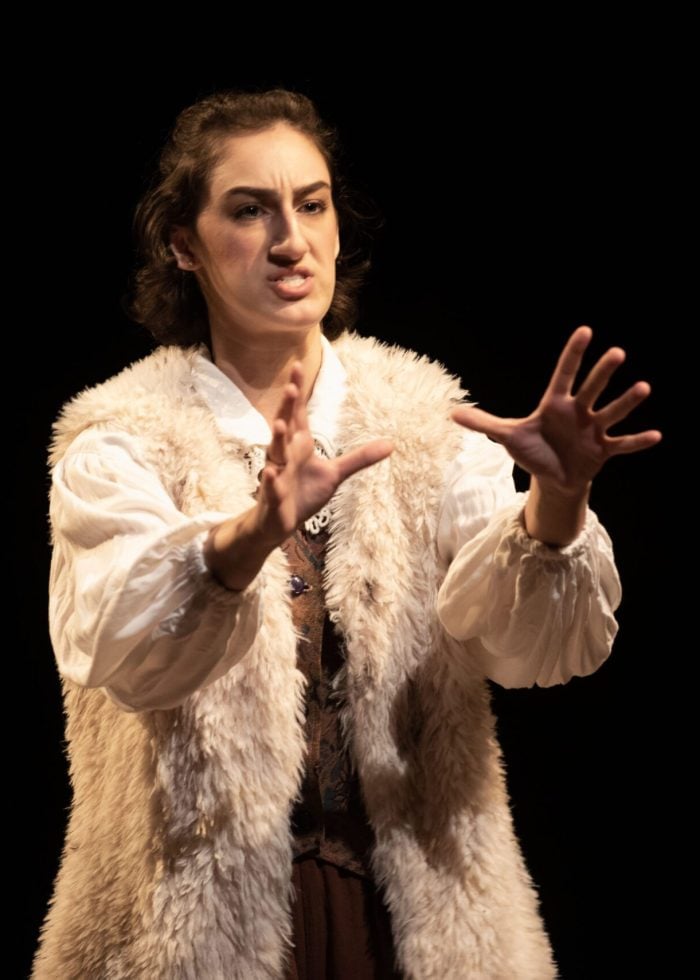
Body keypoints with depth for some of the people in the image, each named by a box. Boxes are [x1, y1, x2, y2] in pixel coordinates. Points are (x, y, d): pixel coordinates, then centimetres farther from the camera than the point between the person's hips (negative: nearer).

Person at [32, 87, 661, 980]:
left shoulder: (425, 423, -1)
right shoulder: (122, 444, -6)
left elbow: (532, 644, -14)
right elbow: (116, 648, -24)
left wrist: (555, 501, -33)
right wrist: (256, 532, -42)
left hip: (414, 906, 2)